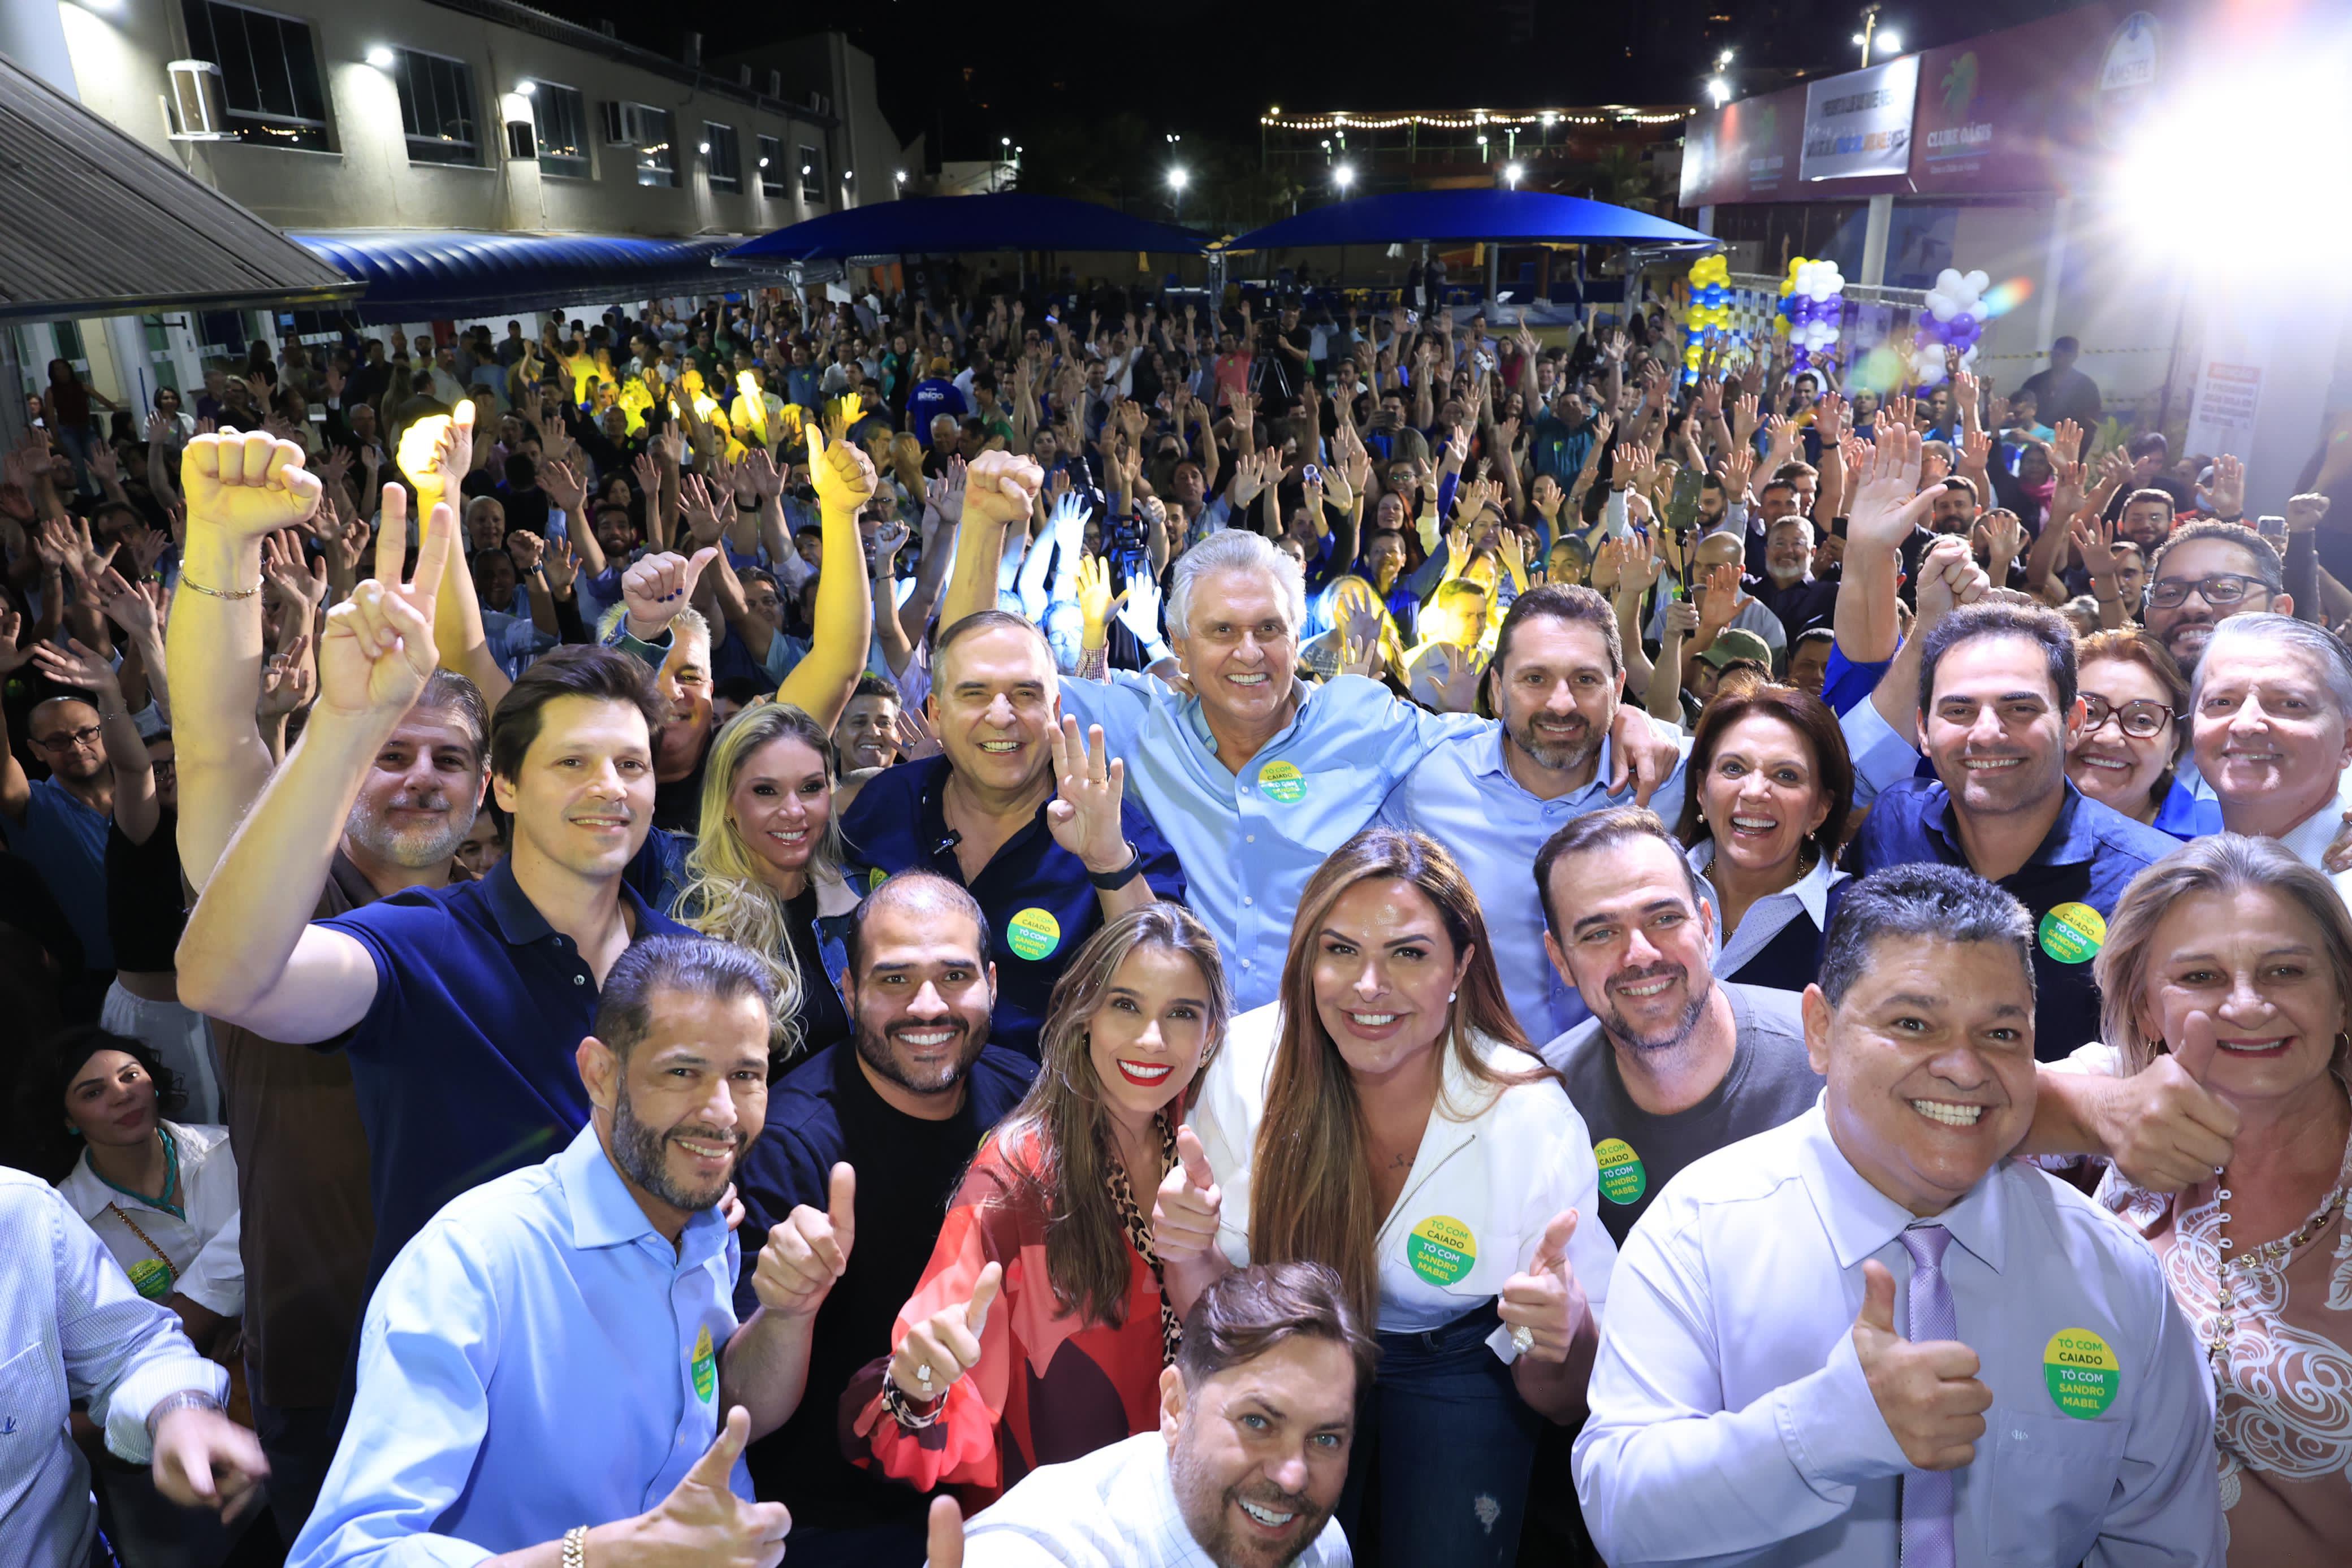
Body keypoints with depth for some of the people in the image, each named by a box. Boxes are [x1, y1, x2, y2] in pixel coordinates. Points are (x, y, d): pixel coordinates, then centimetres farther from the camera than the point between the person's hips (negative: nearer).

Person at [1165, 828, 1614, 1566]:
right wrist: (1187, 1251, -32)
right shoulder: (1252, 1061, -21)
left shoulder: (1535, 1122, -25)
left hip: (1457, 1370, 0)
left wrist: (1566, 1344, -37)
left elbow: (1561, 1401, -15)